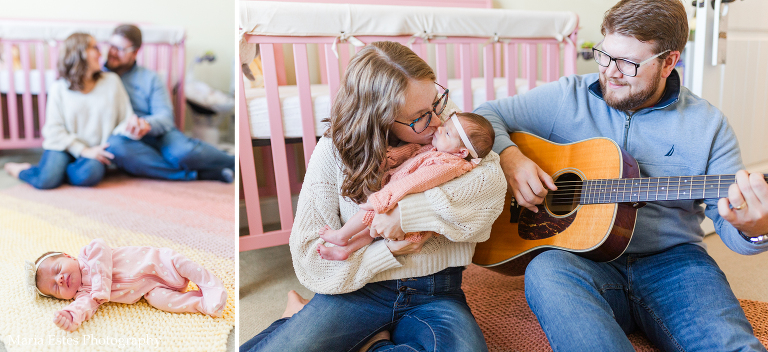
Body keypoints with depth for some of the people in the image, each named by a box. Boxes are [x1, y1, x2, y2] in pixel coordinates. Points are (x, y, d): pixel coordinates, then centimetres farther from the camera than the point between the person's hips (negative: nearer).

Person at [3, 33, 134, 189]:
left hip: (95, 151, 1)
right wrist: (84, 150, -16)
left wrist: (133, 127, -19)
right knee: (46, 180, -26)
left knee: (90, 175, -34)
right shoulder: (59, 88, 2)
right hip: (64, 147, 0)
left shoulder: (111, 81, 6)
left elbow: (126, 119, 5)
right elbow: (55, 130, -5)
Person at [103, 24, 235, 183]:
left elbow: (165, 116, -1)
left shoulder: (150, 78, 12)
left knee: (184, 151, -34)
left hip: (157, 134, 0)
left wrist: (147, 123, -25)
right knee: (114, 145, -38)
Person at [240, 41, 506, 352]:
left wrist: (408, 212, -23)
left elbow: (492, 182, -15)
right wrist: (388, 251, -18)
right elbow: (308, 250, -6)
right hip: (359, 287, -1)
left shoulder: (448, 124, -1)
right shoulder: (334, 151, -6)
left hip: (435, 292, 2)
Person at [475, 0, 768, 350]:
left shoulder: (707, 124, 6)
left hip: (671, 260, 0)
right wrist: (509, 156, -14)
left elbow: (730, 219, 3)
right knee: (546, 270, -36)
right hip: (585, 259, 1)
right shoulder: (568, 98, 5)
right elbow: (485, 116, 7)